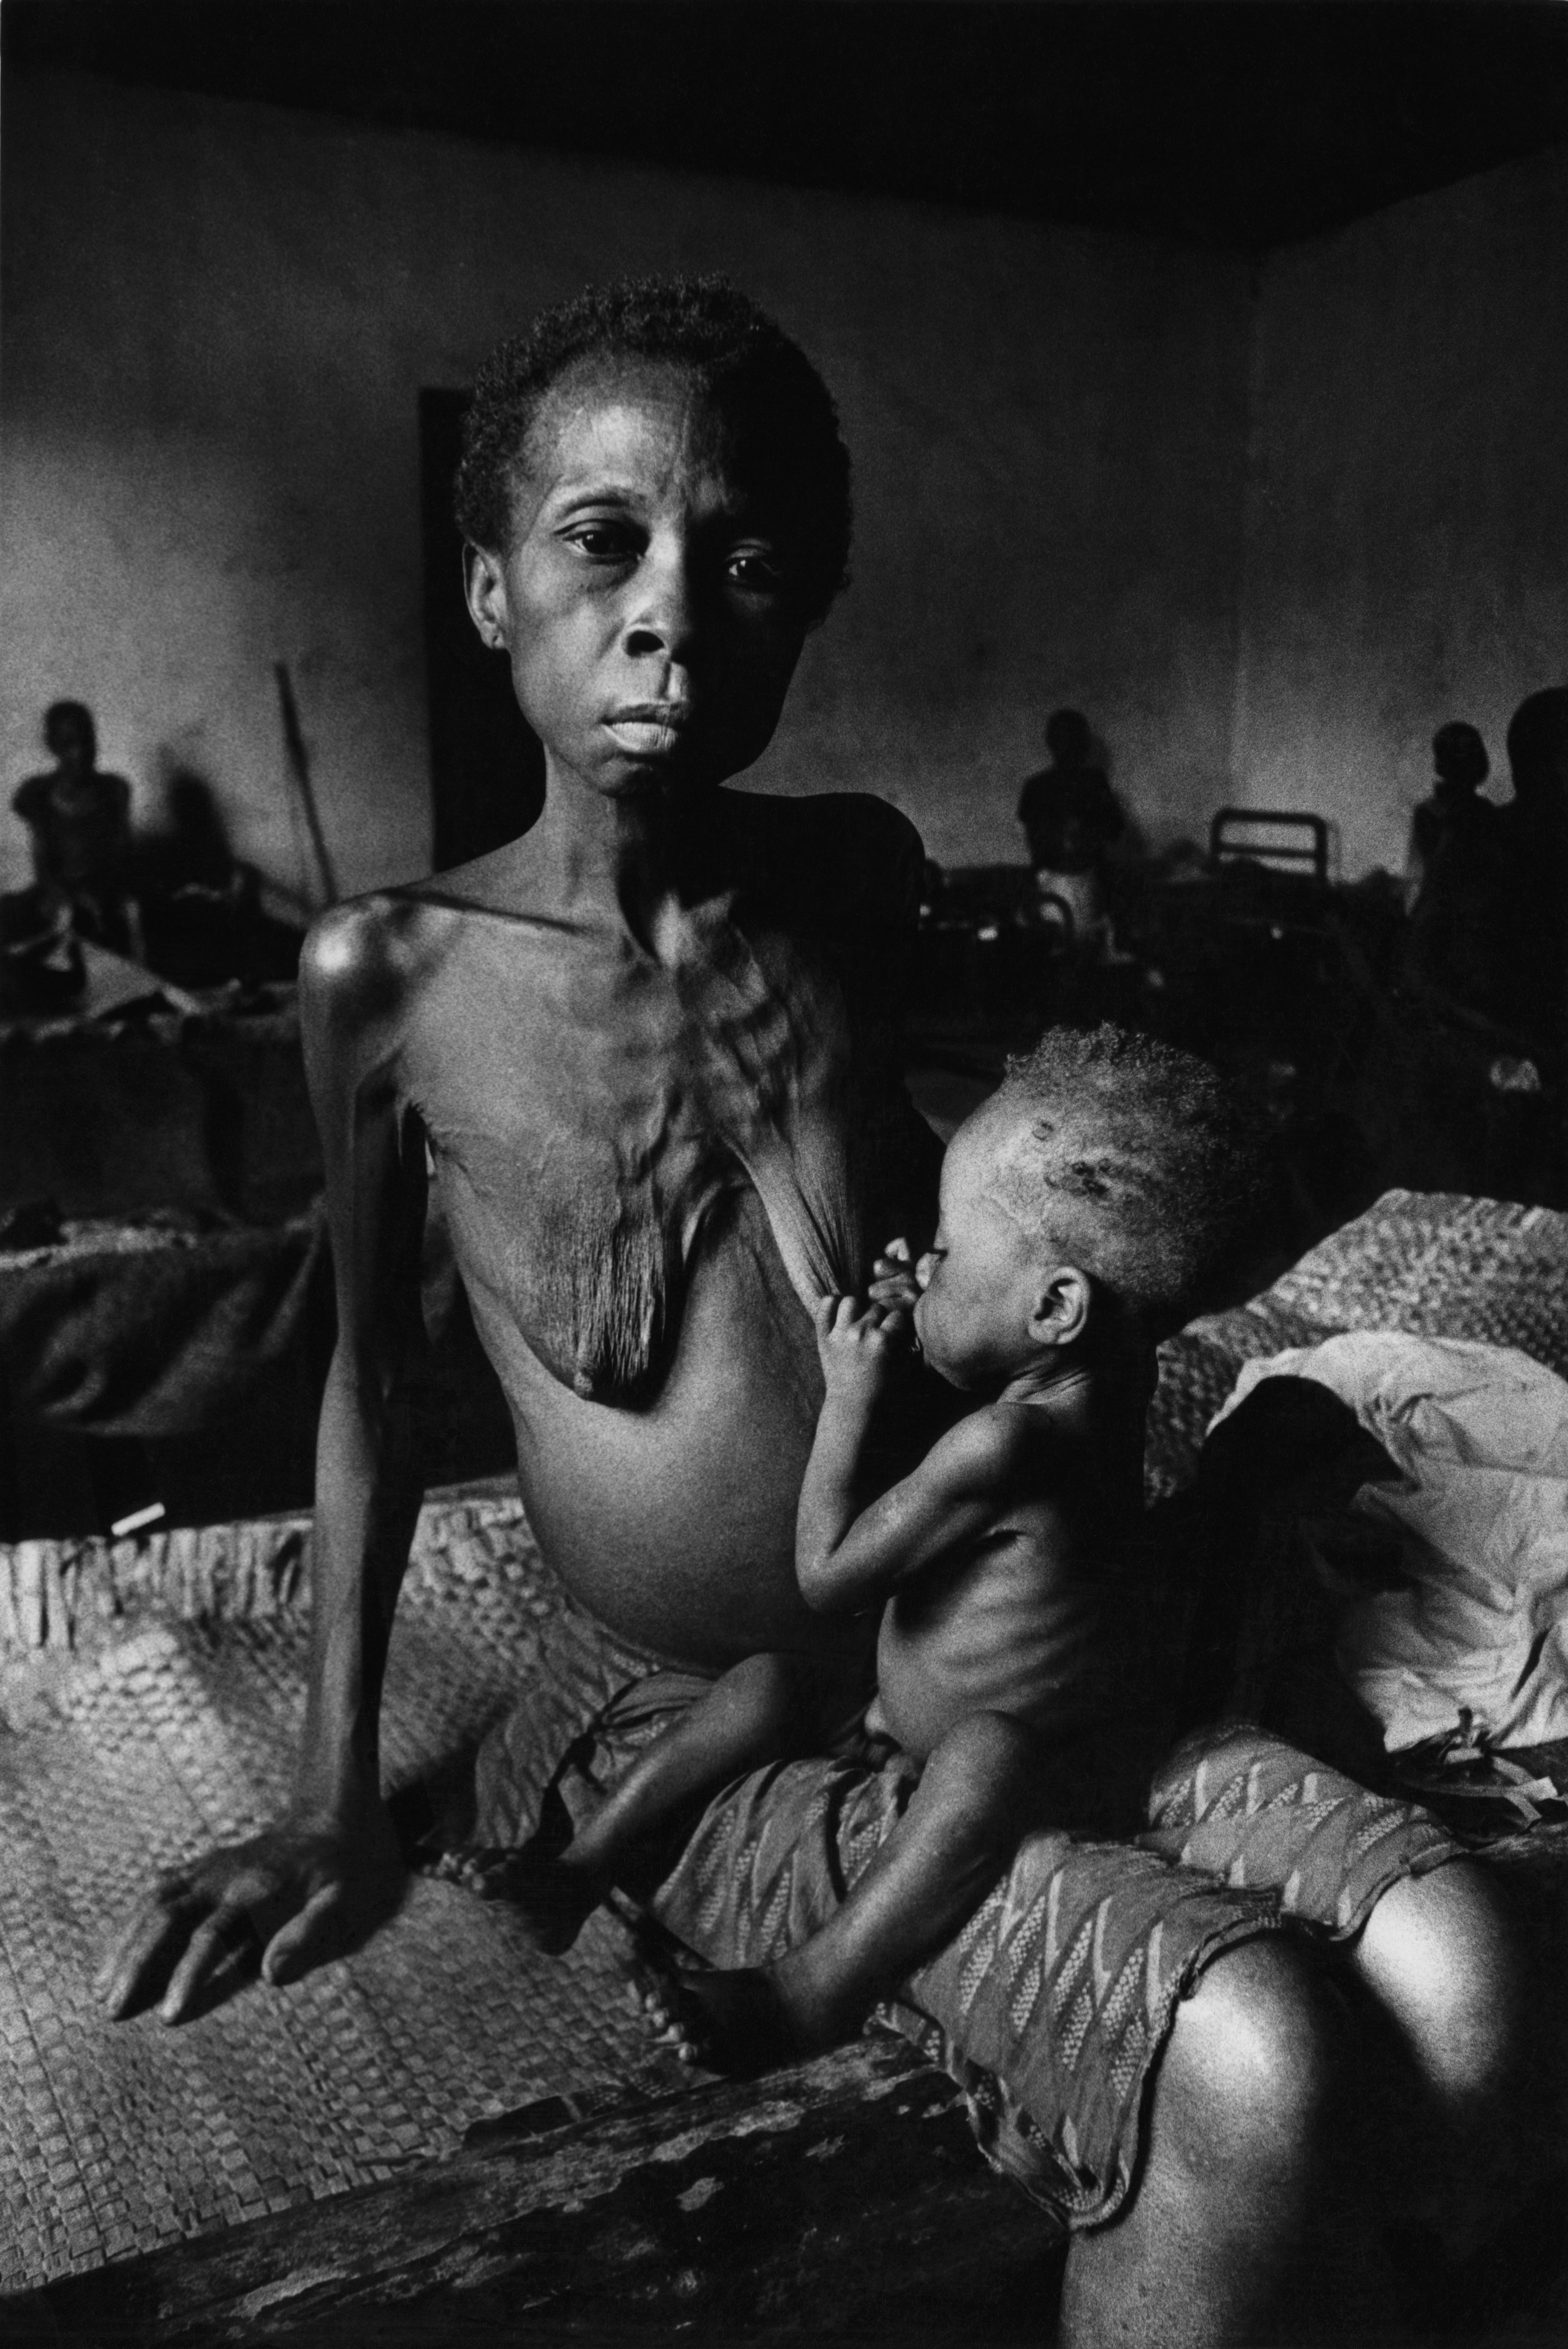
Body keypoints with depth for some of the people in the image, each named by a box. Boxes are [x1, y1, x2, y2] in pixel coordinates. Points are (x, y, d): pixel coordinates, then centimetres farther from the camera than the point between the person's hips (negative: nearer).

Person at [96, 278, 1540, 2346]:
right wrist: (334, 1800, 4)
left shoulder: (855, 883, -2)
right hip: (689, 1728, -3)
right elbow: (377, 1377, 4)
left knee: (1464, 1982, -17)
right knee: (1251, 2063, -25)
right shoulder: (393, 974, -9)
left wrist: (782, 1052, -12)